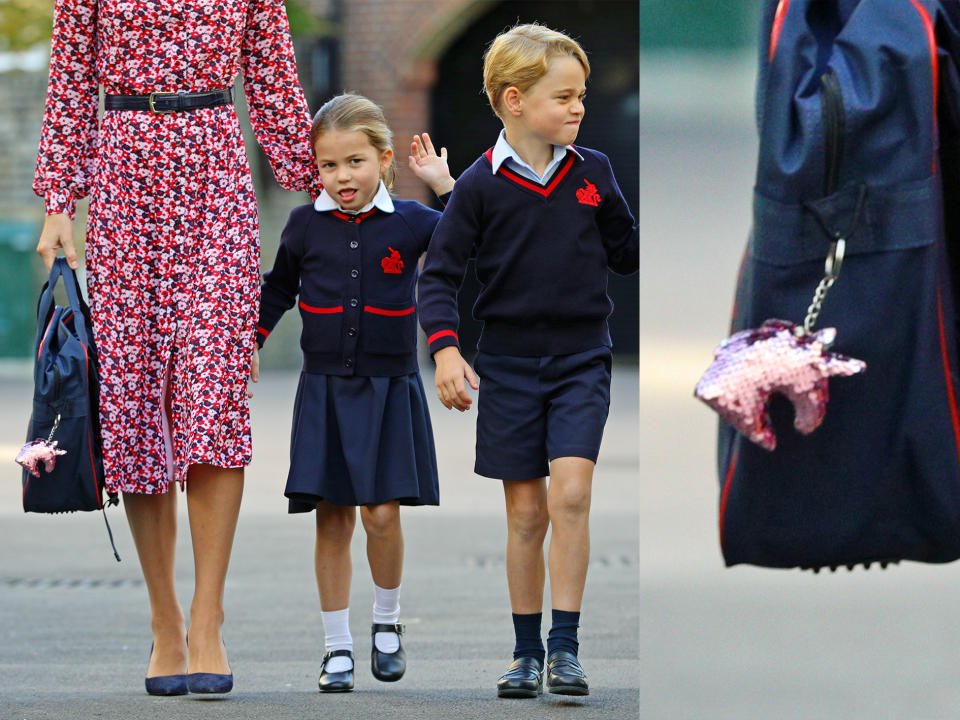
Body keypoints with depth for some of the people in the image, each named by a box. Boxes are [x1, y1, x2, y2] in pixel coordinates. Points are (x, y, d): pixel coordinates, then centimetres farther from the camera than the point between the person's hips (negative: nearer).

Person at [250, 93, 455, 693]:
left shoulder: (409, 222, -3)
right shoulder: (306, 225, 3)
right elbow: (280, 289, 18)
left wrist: (445, 184, -16)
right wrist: (249, 340, 13)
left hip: (388, 389, -2)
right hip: (324, 389, 2)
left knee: (382, 514, -8)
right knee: (332, 519, 2)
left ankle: (388, 620, 18)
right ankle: (338, 647, 11)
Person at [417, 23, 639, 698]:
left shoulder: (594, 172, 3)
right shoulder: (481, 185, -5)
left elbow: (626, 252, 15)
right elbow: (440, 272, -2)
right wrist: (444, 349, -13)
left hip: (581, 359, 1)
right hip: (509, 363, -1)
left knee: (570, 493, -15)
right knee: (526, 511, 4)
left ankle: (565, 647, -10)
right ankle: (527, 652, 15)